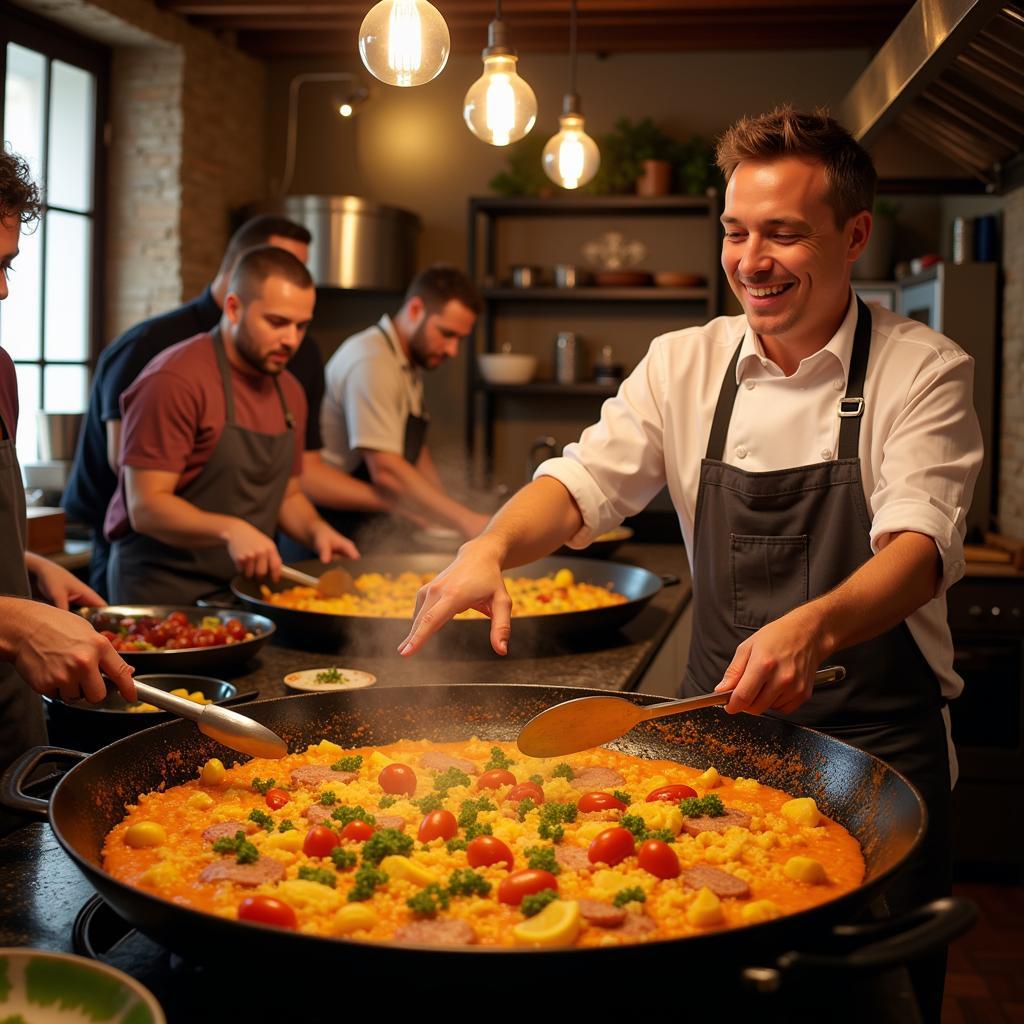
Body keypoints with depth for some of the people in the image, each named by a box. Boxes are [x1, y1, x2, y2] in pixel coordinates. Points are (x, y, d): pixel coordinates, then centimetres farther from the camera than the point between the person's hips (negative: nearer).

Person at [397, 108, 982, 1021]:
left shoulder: (923, 372, -8)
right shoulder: (684, 366, 3)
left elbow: (921, 543, -20)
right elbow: (587, 481, -2)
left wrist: (814, 627, -40)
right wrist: (495, 546, -24)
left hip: (876, 740, -2)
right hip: (719, 727, 3)